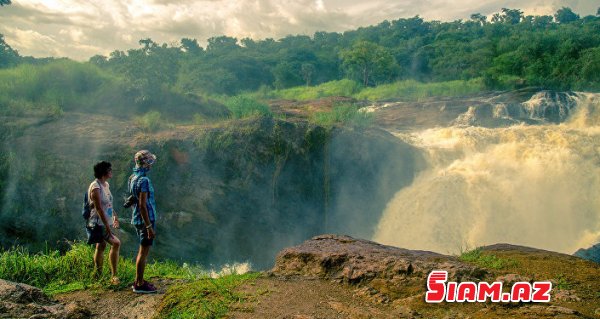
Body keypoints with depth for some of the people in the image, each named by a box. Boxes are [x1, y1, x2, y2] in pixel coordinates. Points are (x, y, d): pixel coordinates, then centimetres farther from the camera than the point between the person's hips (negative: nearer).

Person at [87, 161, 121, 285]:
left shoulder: (106, 184, 8)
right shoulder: (95, 187, -20)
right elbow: (99, 208, -25)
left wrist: (115, 216, 19)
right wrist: (107, 226, -27)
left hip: (106, 222, 10)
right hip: (99, 223, -9)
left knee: (101, 246, 17)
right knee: (116, 243, -17)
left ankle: (98, 275, 29)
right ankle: (114, 276, -10)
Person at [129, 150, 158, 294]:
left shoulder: (132, 178, 10)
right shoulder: (143, 180, -20)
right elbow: (142, 205, -23)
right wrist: (149, 226, -22)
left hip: (137, 219, 10)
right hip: (146, 219, -10)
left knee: (143, 250, 18)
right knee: (144, 252, -1)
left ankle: (138, 281, 27)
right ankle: (140, 285, 8)